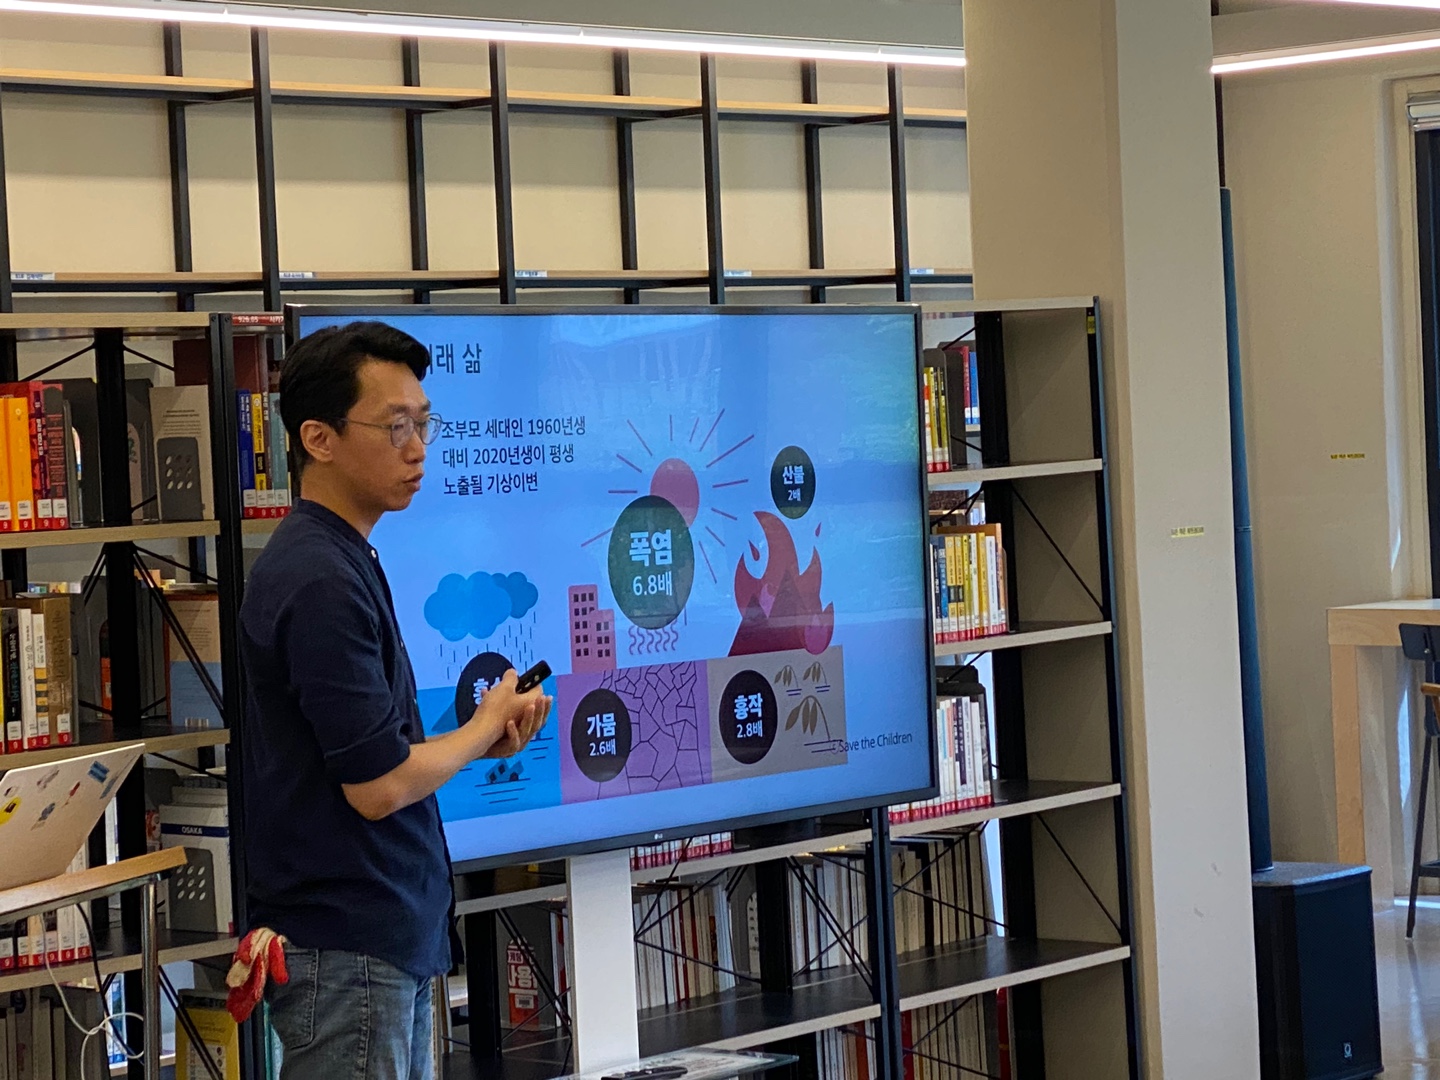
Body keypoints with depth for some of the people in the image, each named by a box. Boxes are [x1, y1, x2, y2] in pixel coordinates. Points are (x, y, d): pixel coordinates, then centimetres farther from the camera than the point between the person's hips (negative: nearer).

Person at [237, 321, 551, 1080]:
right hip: (347, 952, -10)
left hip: (388, 934, 10)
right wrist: (485, 727, -3)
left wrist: (483, 739, 4)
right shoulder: (320, 581, -19)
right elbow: (378, 784, -20)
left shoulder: (340, 561, 12)